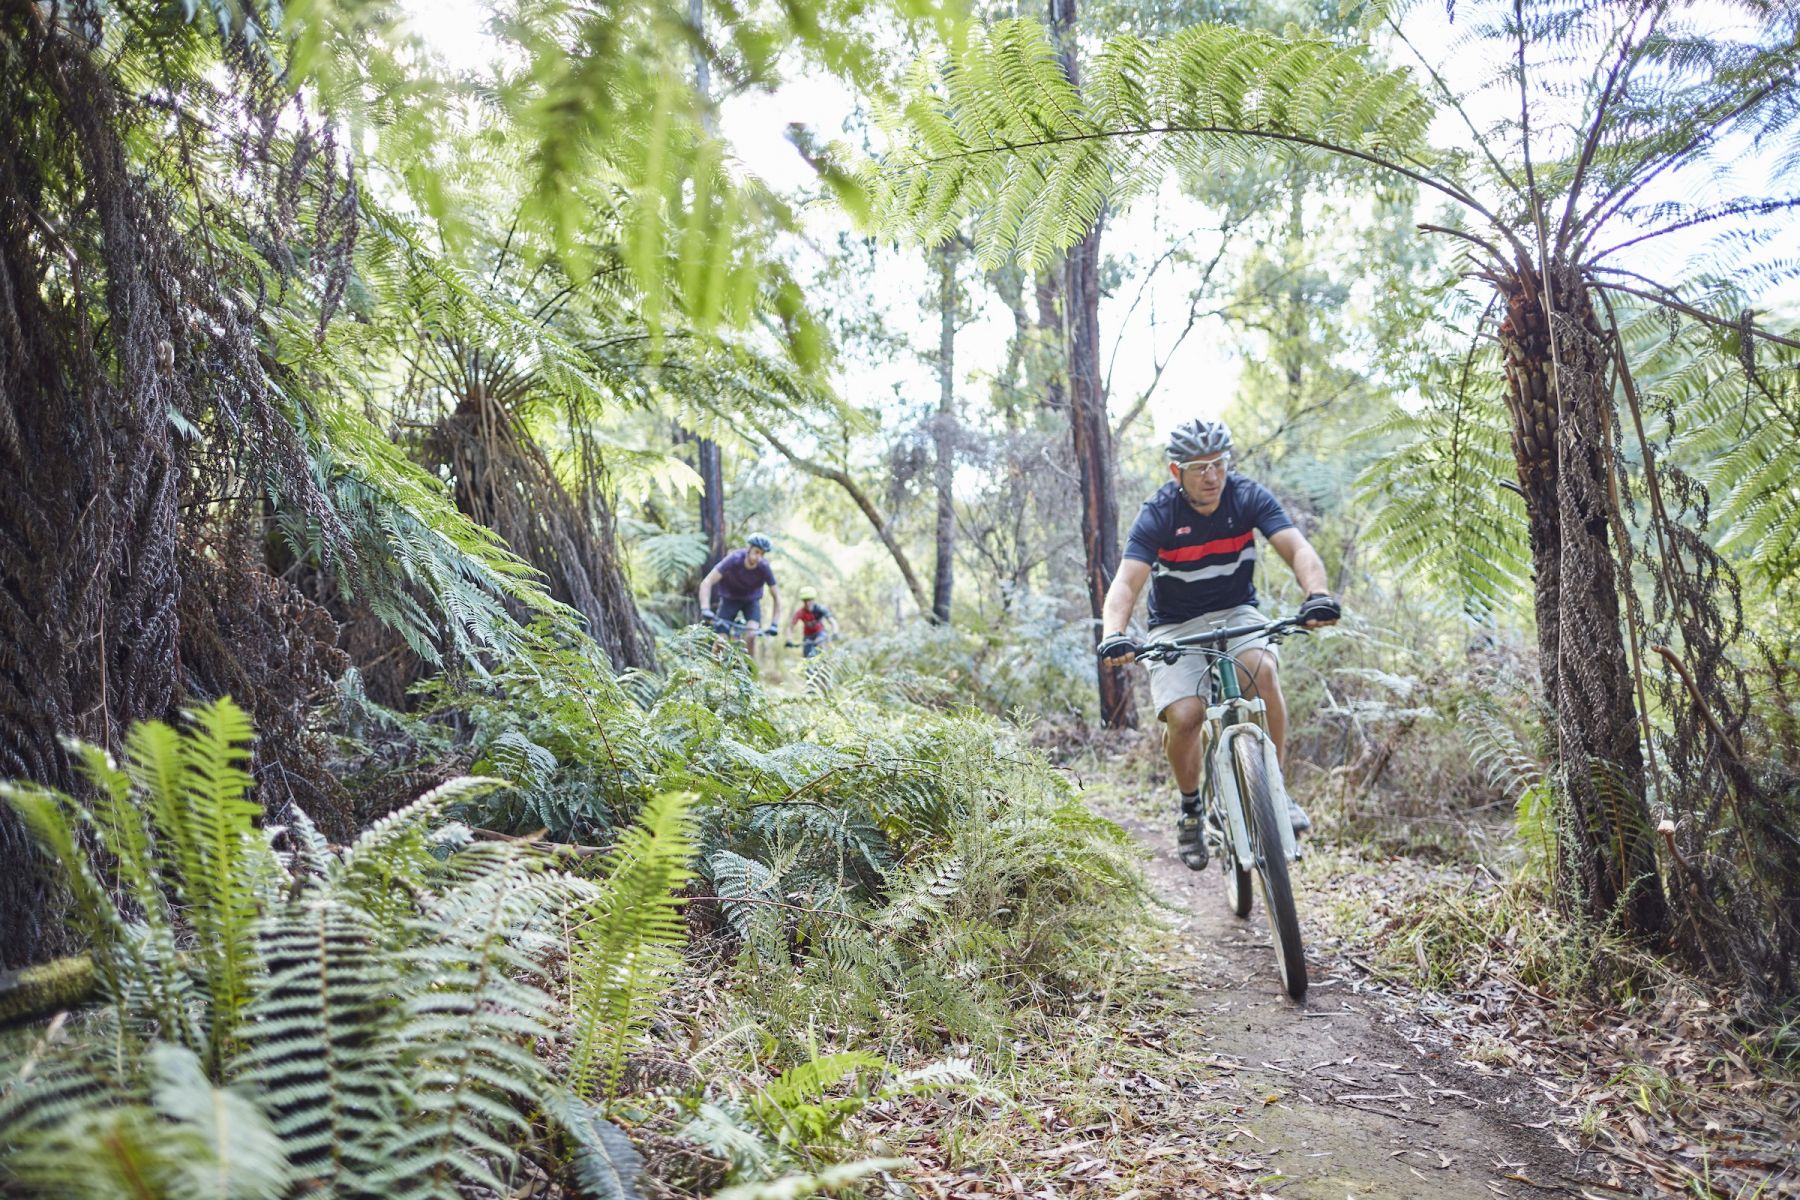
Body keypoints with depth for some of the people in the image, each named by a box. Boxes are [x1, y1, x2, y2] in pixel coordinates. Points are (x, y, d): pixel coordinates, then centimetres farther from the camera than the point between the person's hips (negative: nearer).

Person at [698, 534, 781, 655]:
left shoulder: (764, 568, -25)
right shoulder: (734, 560, -30)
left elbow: (776, 596, -14)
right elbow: (706, 583, -33)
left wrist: (774, 624, -23)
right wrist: (705, 610, -45)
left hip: (751, 601, 1)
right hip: (730, 599, -1)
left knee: (751, 636, -24)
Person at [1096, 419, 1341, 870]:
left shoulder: (1248, 496, -14)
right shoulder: (1158, 514, -19)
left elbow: (1298, 549, -25)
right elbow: (1126, 583, -29)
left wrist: (1318, 595, -46)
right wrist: (1113, 635, -49)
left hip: (1236, 612, 1)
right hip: (1177, 626, -1)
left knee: (1262, 670, -31)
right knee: (1183, 717, -22)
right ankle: (1191, 808, 7)